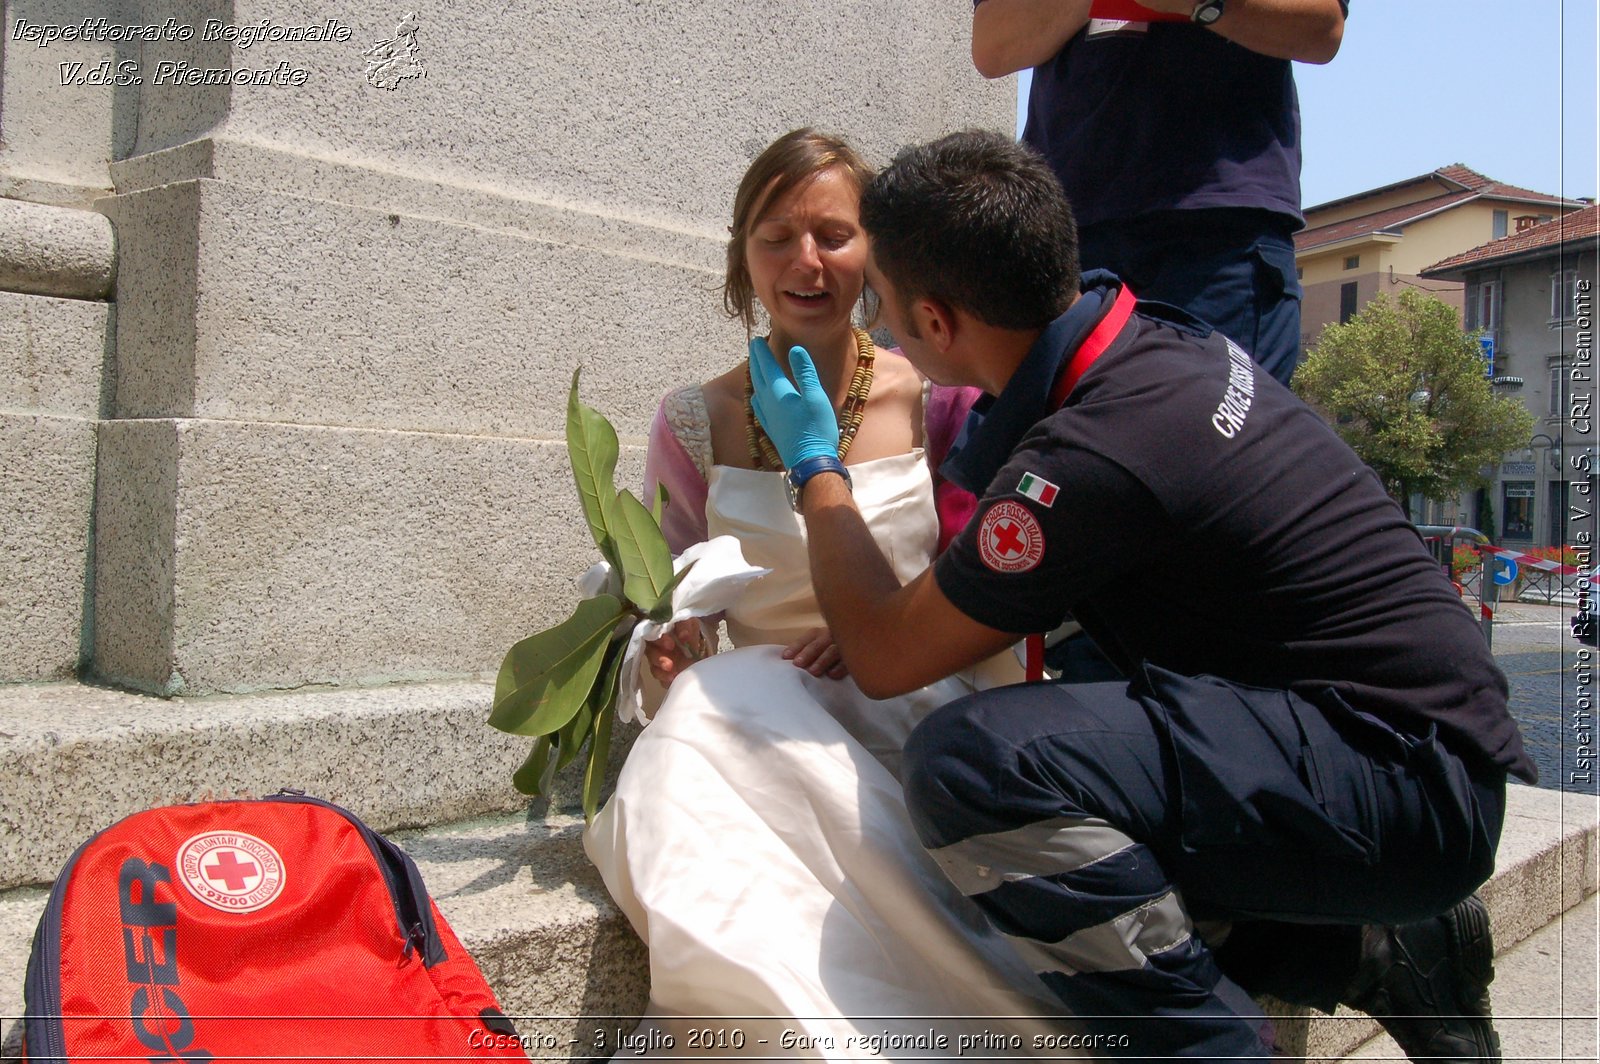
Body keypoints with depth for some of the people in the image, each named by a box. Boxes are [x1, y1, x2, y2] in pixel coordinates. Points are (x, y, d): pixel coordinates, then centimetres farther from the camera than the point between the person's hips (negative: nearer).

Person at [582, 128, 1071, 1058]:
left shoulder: (937, 395, 1)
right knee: (717, 698, -34)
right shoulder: (694, 423, 6)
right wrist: (667, 639, -10)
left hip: (917, 704, -2)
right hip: (762, 709, 3)